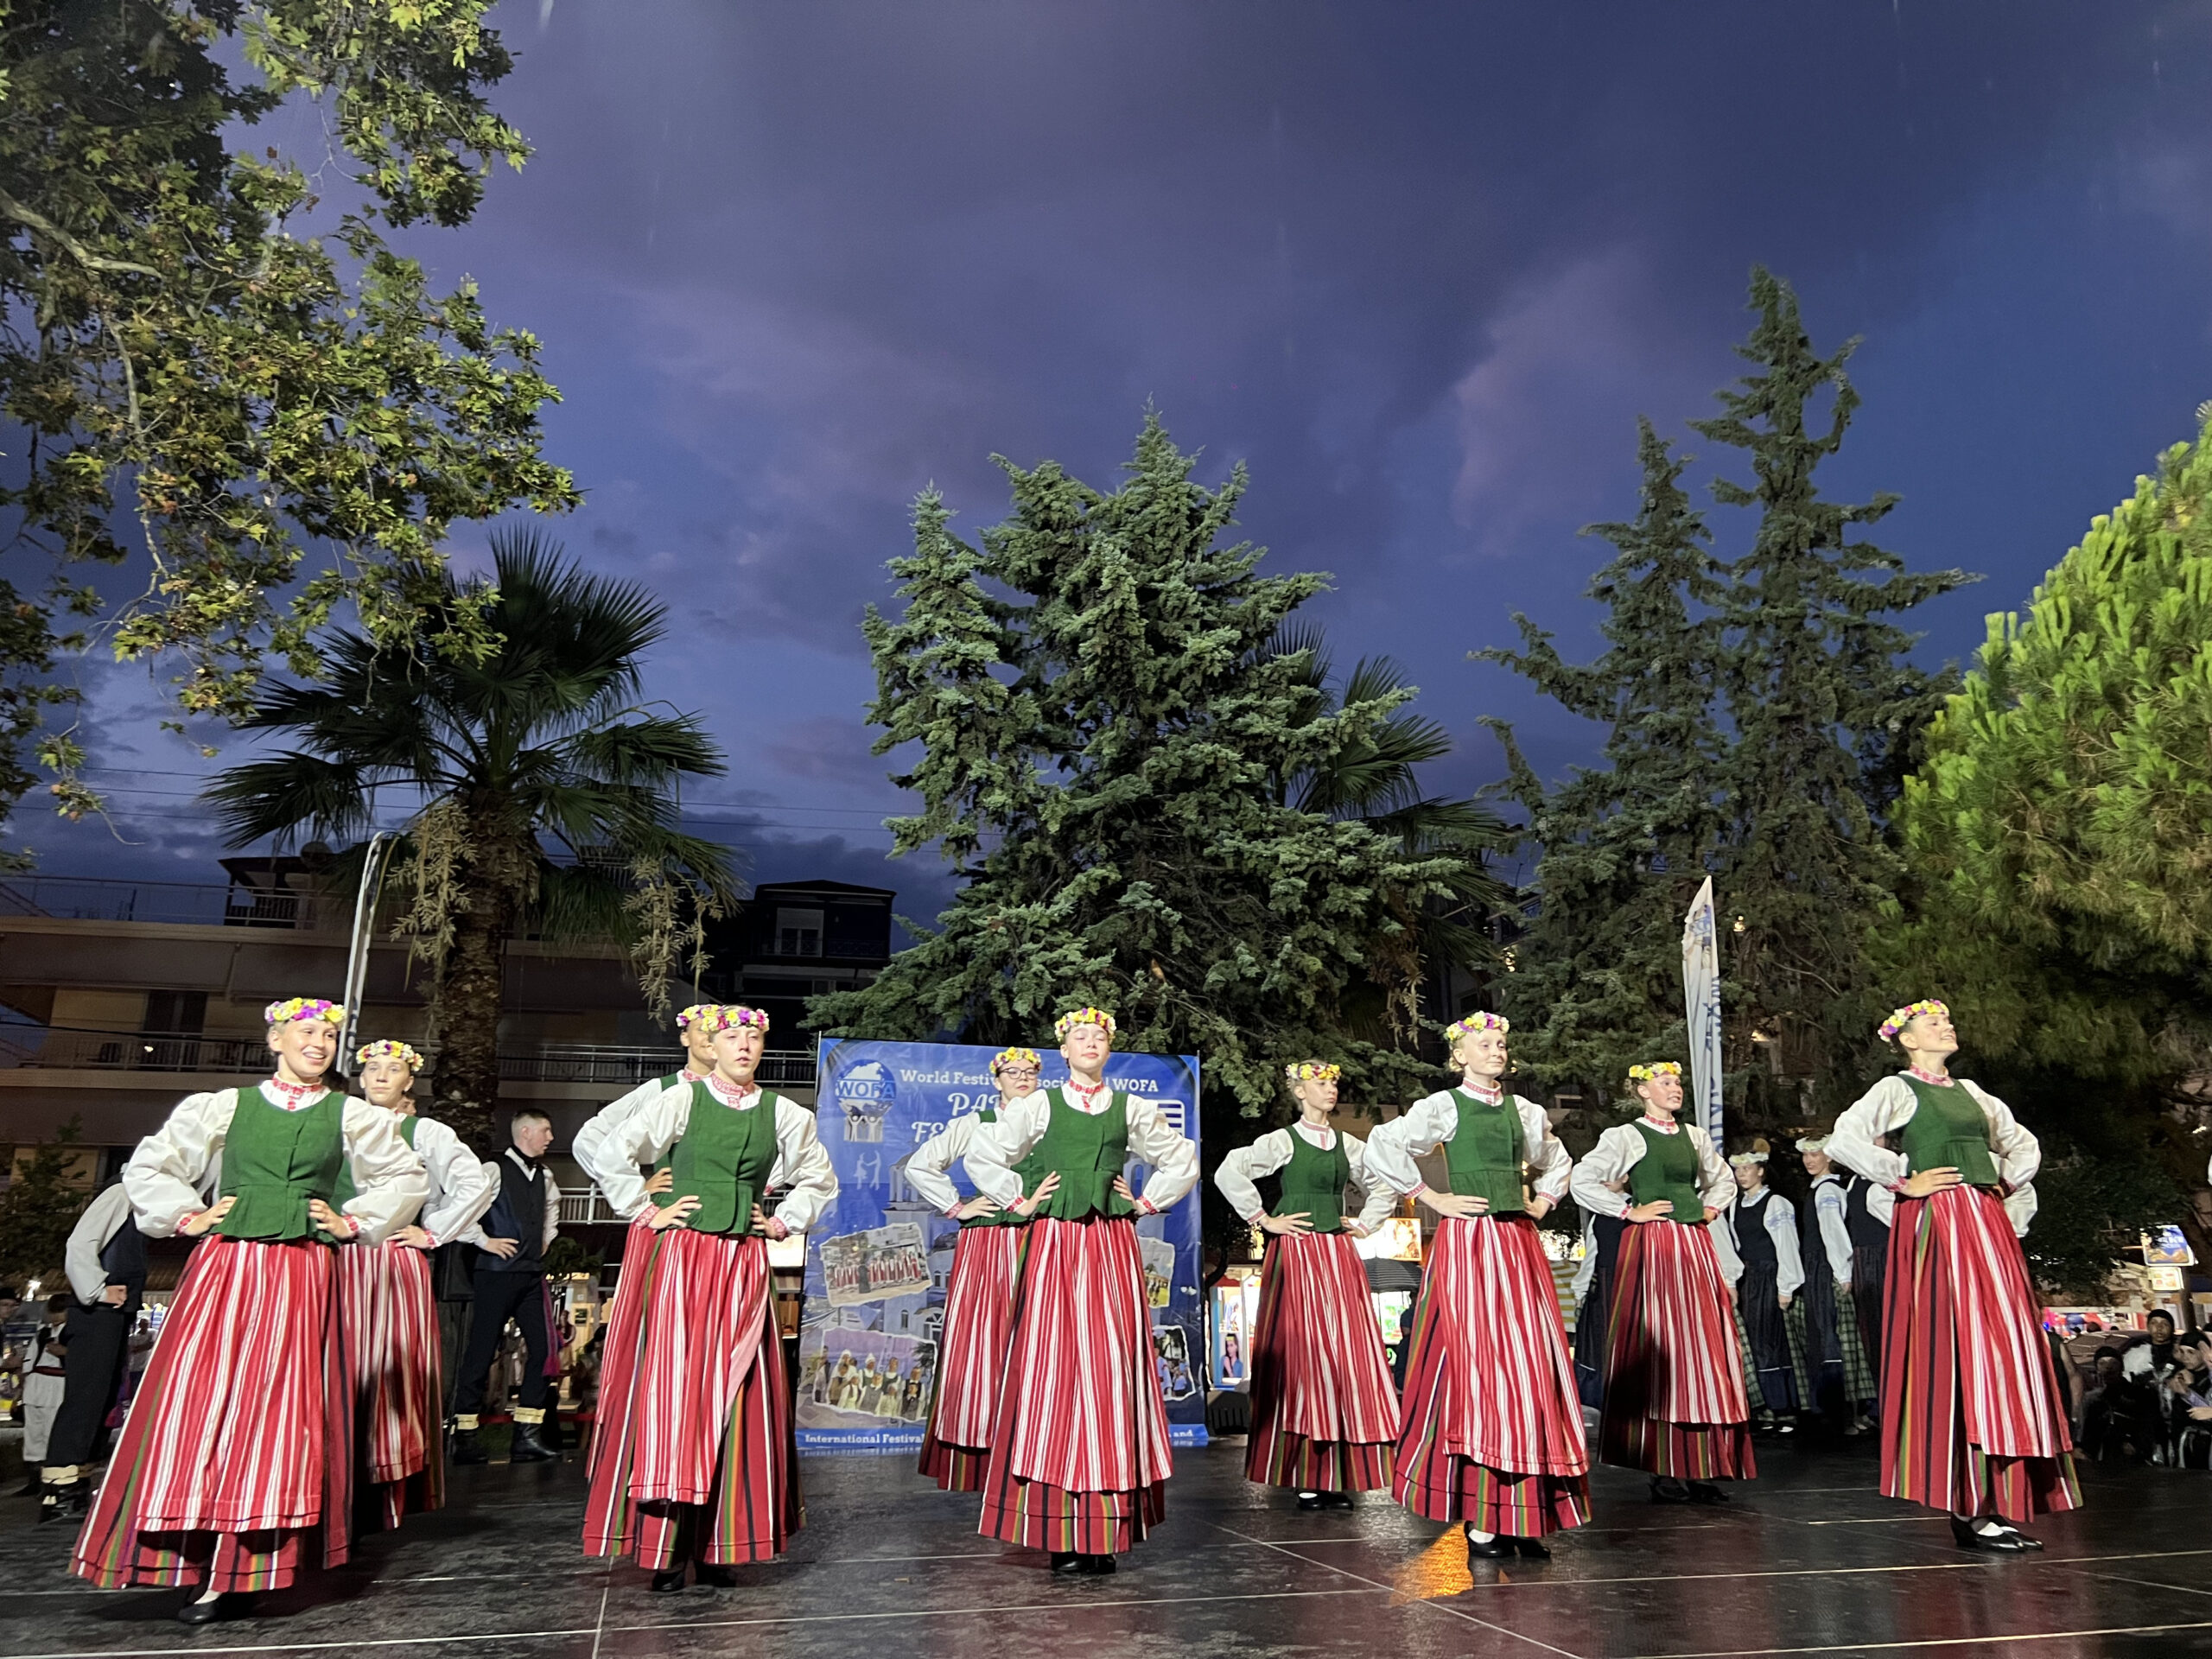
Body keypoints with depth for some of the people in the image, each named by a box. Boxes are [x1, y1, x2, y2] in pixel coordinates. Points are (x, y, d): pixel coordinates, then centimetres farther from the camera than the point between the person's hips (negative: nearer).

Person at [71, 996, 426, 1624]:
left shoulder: (351, 1117, 8)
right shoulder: (224, 1106, 8)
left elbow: (409, 1179, 13)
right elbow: (145, 1168, 15)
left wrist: (354, 1222, 4)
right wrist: (186, 1216, 4)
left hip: (301, 1279, 0)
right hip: (222, 1268, 0)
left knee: (280, 1412, -3)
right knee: (198, 1406, -4)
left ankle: (247, 1569, 2)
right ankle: (197, 1560, 5)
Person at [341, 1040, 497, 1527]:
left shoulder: (428, 1133, 2)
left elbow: (478, 1182, -4)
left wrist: (433, 1233, -3)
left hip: (398, 1265, -3)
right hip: (342, 1265, 3)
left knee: (393, 1371, -3)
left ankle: (387, 1500, 2)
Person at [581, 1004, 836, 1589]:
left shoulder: (783, 1113, 8)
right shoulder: (682, 1099, -1)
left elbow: (820, 1181, 21)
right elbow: (613, 1151, 0)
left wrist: (784, 1222, 10)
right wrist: (648, 1212, -1)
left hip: (745, 1267, 3)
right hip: (683, 1257, -3)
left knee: (734, 1398, 3)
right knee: (675, 1386, -6)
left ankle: (718, 1544, 10)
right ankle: (667, 1548, 1)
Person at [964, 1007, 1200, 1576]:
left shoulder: (1132, 1108, 10)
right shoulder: (1039, 1104, 5)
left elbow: (1183, 1162, 20)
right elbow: (982, 1156, 11)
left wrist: (1148, 1202, 11)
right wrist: (1019, 1201, 5)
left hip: (1112, 1250, 2)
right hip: (1054, 1246, -1)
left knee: (1111, 1369, -2)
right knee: (1053, 1370, -5)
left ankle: (1106, 1530, 4)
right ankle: (1061, 1532, -1)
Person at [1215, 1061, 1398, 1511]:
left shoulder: (1348, 1145, 13)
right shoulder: (1283, 1141, -3)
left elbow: (1386, 1183, 28)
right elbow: (1229, 1173, -16)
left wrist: (1365, 1224, 16)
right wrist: (1263, 1220, -11)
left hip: (1339, 1258, 5)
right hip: (1296, 1255, -5)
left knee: (1346, 1361, 2)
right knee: (1302, 1359, -5)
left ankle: (1335, 1477, 9)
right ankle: (1306, 1479, 1)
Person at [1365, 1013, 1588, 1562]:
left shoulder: (1523, 1110, 14)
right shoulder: (1444, 1106, -2)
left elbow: (1557, 1160, 33)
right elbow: (1382, 1147, -13)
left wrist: (1543, 1202, 17)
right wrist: (1431, 1197, -10)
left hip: (1518, 1245, 5)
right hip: (1466, 1244, -5)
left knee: (1529, 1367, 3)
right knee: (1475, 1367, -7)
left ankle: (1525, 1517, 10)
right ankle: (1480, 1519, -1)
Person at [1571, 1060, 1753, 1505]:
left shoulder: (1694, 1135, 15)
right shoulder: (1626, 1136, -3)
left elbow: (1722, 1178, 32)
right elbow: (1583, 1182, -11)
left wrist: (1710, 1208, 15)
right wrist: (1630, 1210, -8)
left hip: (1696, 1247, 6)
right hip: (1651, 1246, -6)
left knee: (1704, 1352, 3)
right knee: (1660, 1353, -5)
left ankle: (1701, 1468, 10)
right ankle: (1664, 1471, 0)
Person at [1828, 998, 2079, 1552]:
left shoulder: (1970, 1091, 19)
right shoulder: (1897, 1089, -1)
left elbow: (2022, 1143, 32)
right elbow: (1844, 1139, -16)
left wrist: (2012, 1188, 17)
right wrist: (1904, 1181, -11)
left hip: (1988, 1224, 7)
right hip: (1934, 1224, -7)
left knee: (2002, 1353, 4)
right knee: (1955, 1354, -10)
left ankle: (1996, 1502, 10)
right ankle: (1968, 1508, -8)